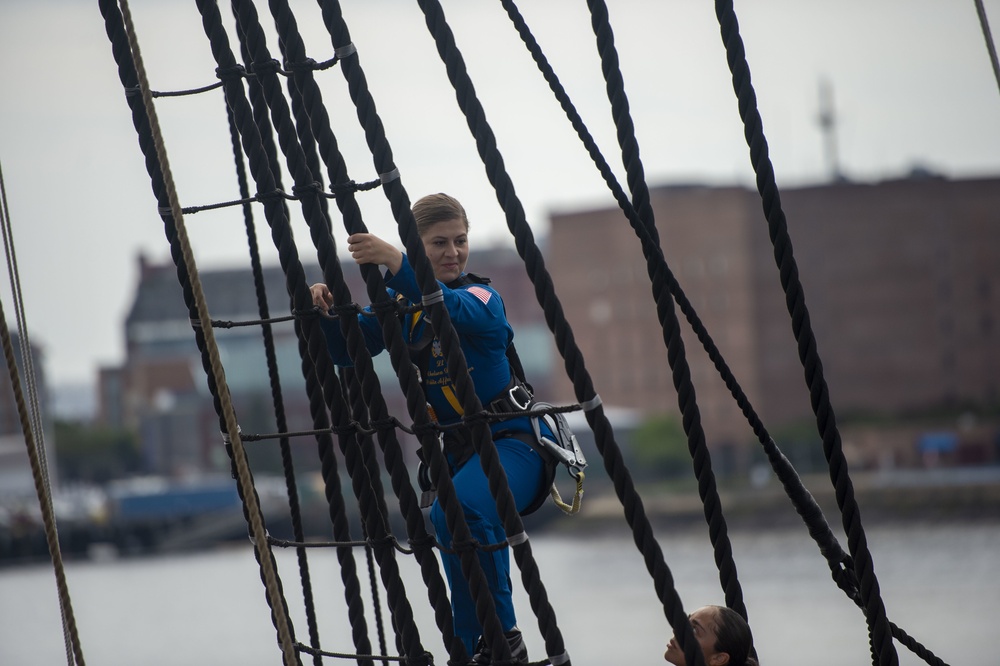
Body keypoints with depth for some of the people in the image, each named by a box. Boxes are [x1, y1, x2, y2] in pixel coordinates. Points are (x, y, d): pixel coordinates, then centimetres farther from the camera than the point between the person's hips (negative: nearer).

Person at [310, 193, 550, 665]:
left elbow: (453, 308, -35)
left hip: (514, 440, -7)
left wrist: (397, 264, -49)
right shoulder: (400, 304, 7)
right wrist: (328, 313, -19)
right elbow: (348, 351, 1)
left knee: (455, 511, -34)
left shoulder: (483, 298, -11)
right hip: (459, 448, 7)